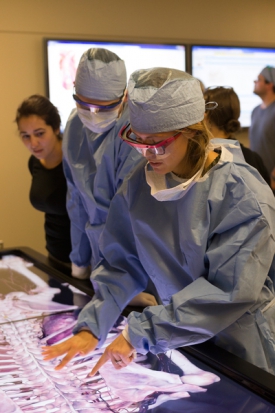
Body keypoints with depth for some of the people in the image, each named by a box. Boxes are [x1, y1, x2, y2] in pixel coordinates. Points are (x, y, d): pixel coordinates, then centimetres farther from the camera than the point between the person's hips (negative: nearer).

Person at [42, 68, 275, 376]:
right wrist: (91, 327, -16)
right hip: (179, 337, 4)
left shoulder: (244, 194, -24)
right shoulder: (139, 184, -8)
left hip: (238, 343, -4)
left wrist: (140, 332, -28)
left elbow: (229, 290, -27)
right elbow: (122, 264, -4)